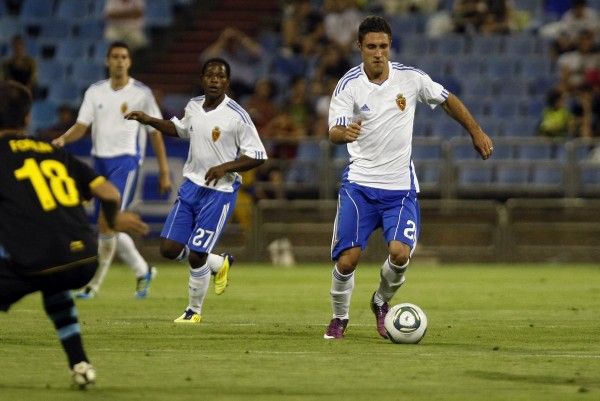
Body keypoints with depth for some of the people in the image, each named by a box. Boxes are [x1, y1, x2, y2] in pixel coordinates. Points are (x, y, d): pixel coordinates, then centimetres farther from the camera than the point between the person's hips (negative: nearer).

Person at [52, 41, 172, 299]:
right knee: (110, 227, 10)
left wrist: (164, 172, 2)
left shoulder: (141, 93, -1)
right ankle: (143, 271, 29)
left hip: (125, 161, -5)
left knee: (107, 223, -16)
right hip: (100, 161, 5)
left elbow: (155, 132, 3)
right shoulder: (95, 92, 9)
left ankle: (94, 283, -11)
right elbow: (81, 126, 3)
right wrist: (63, 139, -19)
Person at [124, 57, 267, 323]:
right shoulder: (194, 106, 4)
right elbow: (181, 129, 26)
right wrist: (149, 121, 15)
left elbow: (257, 157, -12)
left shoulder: (237, 116, -15)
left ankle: (195, 310, 17)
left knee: (196, 255, -6)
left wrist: (225, 167, -22)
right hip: (191, 185, 6)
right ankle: (219, 264, 27)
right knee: (169, 248, 0)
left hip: (219, 192, -6)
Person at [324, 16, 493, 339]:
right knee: (347, 259, -11)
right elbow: (334, 132, -21)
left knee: (400, 253, -18)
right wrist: (345, 133, -44)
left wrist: (477, 133, 16)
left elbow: (448, 101, 14)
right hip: (360, 183, -1)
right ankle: (340, 317, 18)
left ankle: (381, 302, 15)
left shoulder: (411, 78, -3)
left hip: (400, 186, 1)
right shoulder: (348, 85, -9)